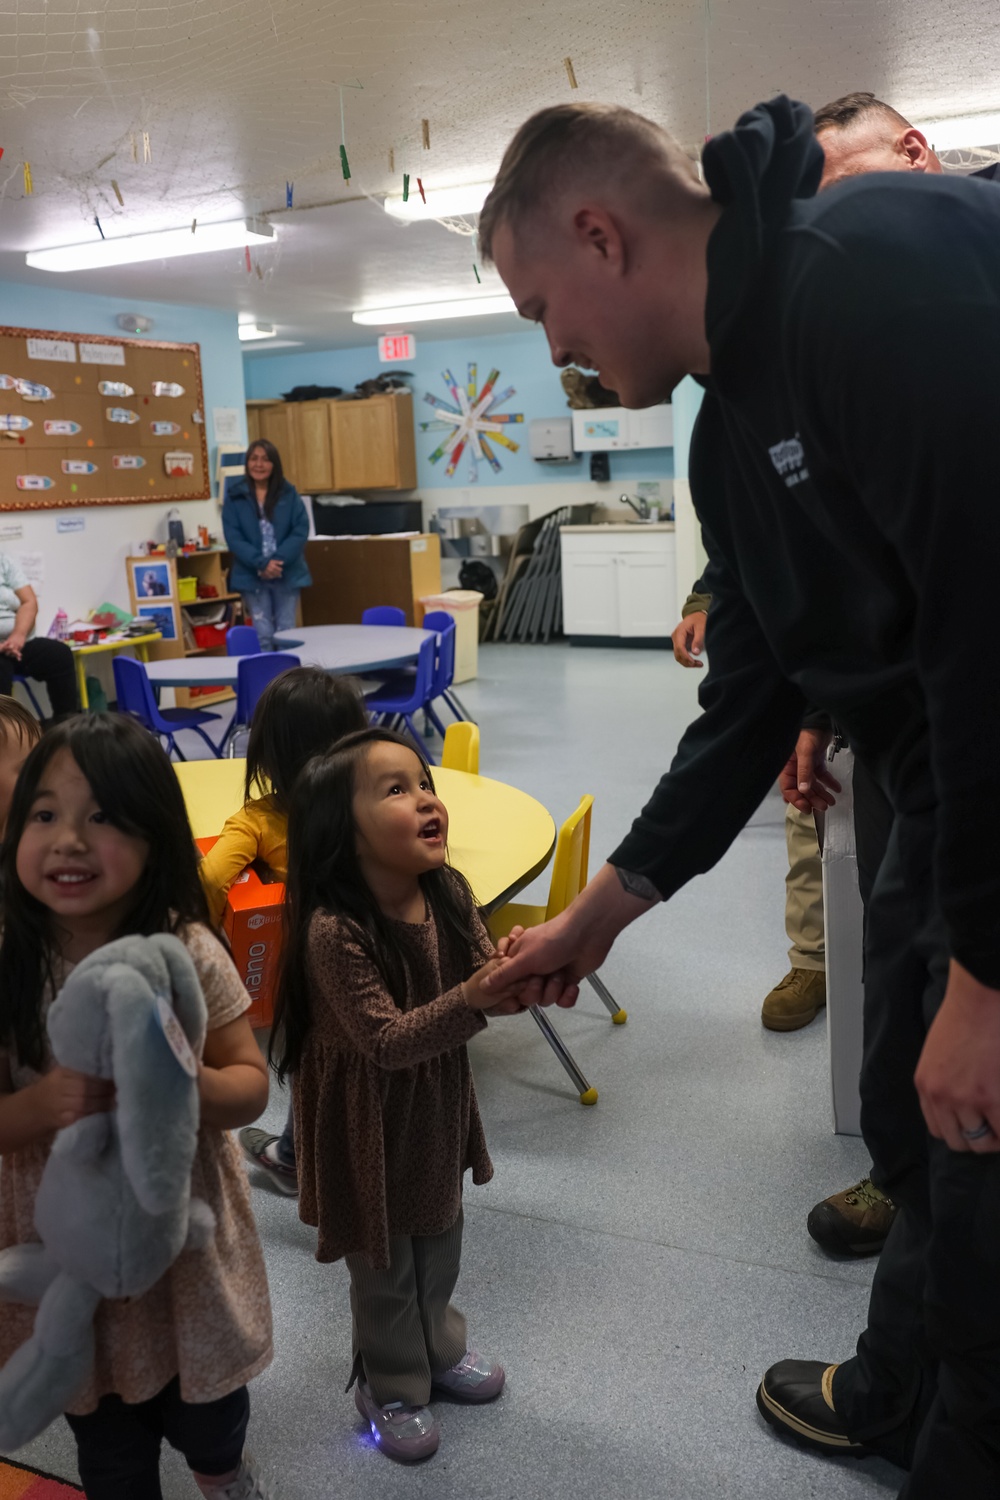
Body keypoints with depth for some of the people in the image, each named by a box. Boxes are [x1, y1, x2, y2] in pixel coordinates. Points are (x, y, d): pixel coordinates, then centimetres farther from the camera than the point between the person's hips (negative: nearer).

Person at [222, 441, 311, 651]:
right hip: (252, 576, -1)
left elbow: (301, 531, -4)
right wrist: (261, 563, -19)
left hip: (287, 575, 1)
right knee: (263, 636, -1)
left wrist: (277, 560, -17)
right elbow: (233, 537, -6)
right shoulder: (234, 496, 0)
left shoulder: (289, 494, 4)